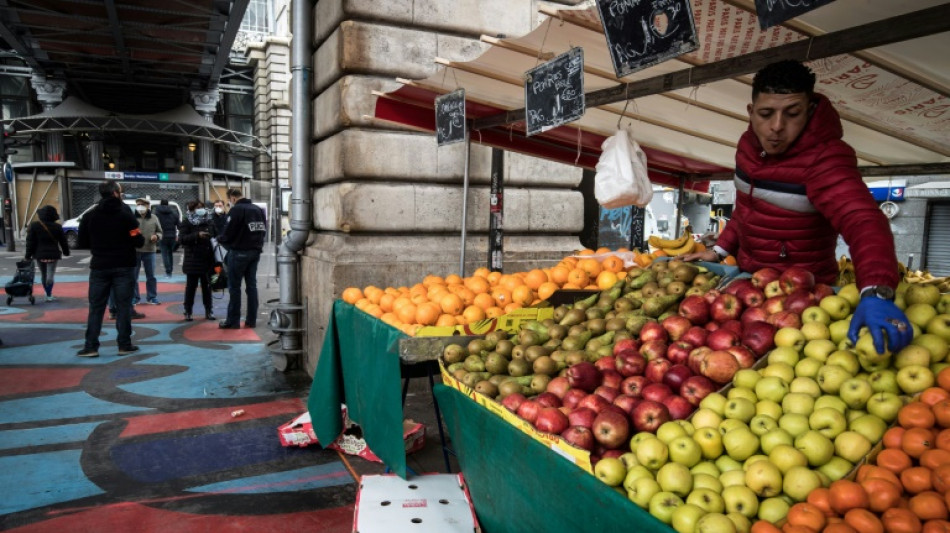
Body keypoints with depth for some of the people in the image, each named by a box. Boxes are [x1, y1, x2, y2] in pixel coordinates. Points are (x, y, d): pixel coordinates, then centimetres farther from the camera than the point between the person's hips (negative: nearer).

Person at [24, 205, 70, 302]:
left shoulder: (34, 225, -4)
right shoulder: (57, 227, -3)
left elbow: (30, 242, -3)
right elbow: (63, 241, 6)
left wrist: (28, 255, 2)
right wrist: (66, 251, 21)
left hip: (39, 254, 1)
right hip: (53, 254, -1)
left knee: (43, 275, 14)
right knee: (50, 274, -1)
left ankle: (48, 294, 22)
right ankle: (49, 295, -6)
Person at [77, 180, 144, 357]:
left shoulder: (90, 216, 4)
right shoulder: (125, 215, -9)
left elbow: (82, 242, 6)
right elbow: (139, 241, -12)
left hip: (99, 267, 3)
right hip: (123, 267, -3)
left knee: (96, 308, 7)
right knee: (123, 306, 3)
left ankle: (91, 347, 6)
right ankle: (124, 345, 5)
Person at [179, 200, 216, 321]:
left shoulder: (209, 222, 8)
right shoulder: (187, 222, -1)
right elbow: (182, 238, -12)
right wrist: (197, 235, -24)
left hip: (207, 259, 3)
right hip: (192, 260, -3)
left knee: (207, 285, 9)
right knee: (191, 286, 3)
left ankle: (208, 310, 16)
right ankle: (188, 311, 12)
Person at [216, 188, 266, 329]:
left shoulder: (236, 210, -12)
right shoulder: (258, 209, 9)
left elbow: (228, 232, -13)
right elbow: (263, 230, 11)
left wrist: (219, 239, 5)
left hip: (239, 252, -6)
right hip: (255, 251, 7)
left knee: (234, 287, 1)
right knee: (252, 285, 10)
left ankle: (233, 321, 5)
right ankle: (251, 320, 12)